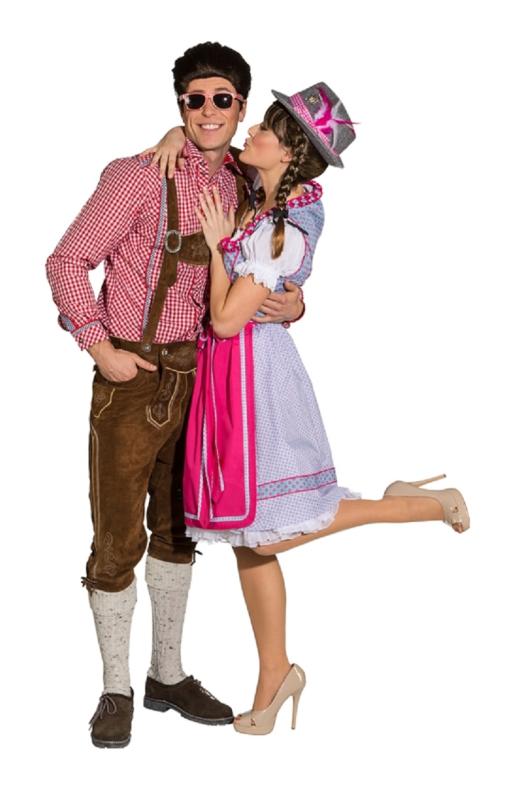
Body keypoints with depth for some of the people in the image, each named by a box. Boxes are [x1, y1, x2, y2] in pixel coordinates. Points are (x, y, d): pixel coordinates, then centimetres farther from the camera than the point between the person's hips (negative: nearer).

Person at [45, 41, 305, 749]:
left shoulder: (243, 185, 4)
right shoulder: (141, 178, -13)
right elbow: (68, 261, -9)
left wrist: (292, 303, -7)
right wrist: (102, 349, -13)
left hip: (199, 378, 6)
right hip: (134, 378, -6)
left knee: (178, 530, 17)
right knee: (119, 540, 0)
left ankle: (168, 675, 32)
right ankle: (116, 689, 18)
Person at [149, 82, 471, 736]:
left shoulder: (286, 231, -19)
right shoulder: (251, 192, 5)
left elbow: (225, 318, -18)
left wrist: (215, 244, -10)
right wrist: (176, 138, 0)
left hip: (256, 368, -8)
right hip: (224, 369, 8)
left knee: (267, 533, -8)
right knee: (248, 538, 11)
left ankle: (416, 504, 5)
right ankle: (274, 676, 22)